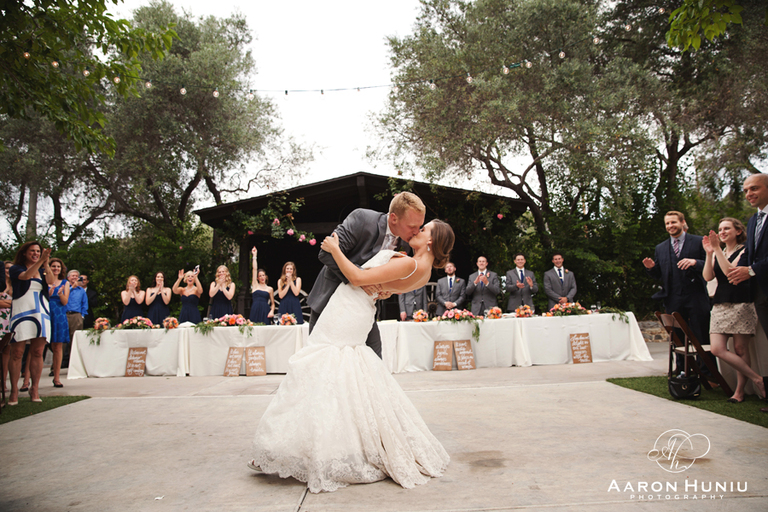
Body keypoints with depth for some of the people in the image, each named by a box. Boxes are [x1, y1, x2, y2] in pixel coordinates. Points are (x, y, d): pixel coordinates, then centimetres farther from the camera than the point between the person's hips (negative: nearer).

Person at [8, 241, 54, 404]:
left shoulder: (42, 270, 18)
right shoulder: (16, 268, 9)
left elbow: (50, 281, -2)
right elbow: (26, 276, -13)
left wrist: (46, 263, -12)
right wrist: (41, 261, -21)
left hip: (41, 312, 3)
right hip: (21, 311, -3)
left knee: (37, 352, 1)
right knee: (17, 353, -5)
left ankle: (34, 389, 6)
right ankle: (14, 391, 1)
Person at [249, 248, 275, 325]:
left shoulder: (270, 289, 13)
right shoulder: (255, 286, 11)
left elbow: (272, 303, 17)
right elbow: (254, 269, 8)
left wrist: (272, 311, -3)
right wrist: (254, 255, 7)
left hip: (265, 311, 0)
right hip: (255, 311, 0)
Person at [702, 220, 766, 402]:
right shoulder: (717, 253, 16)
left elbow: (730, 272, -16)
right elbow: (708, 276, 2)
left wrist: (717, 249, -17)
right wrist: (709, 253, -6)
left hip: (741, 304, -5)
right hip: (720, 305, 5)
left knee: (740, 349, -2)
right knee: (717, 349, -6)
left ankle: (740, 390, 9)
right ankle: (757, 379, 6)